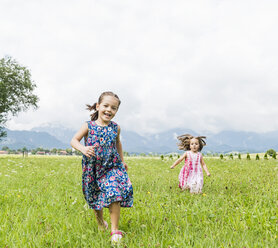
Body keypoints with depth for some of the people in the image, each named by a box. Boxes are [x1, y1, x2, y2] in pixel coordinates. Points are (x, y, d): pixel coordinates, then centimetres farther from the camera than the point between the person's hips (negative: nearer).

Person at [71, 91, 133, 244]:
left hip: (112, 167, 0)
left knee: (115, 195, -17)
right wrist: (83, 148, -26)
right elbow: (74, 141, -5)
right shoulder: (88, 126, -6)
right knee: (95, 198, 14)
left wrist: (122, 160, 23)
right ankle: (100, 222, 44)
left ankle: (115, 230, -7)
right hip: (93, 169, 0)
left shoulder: (115, 128, 2)